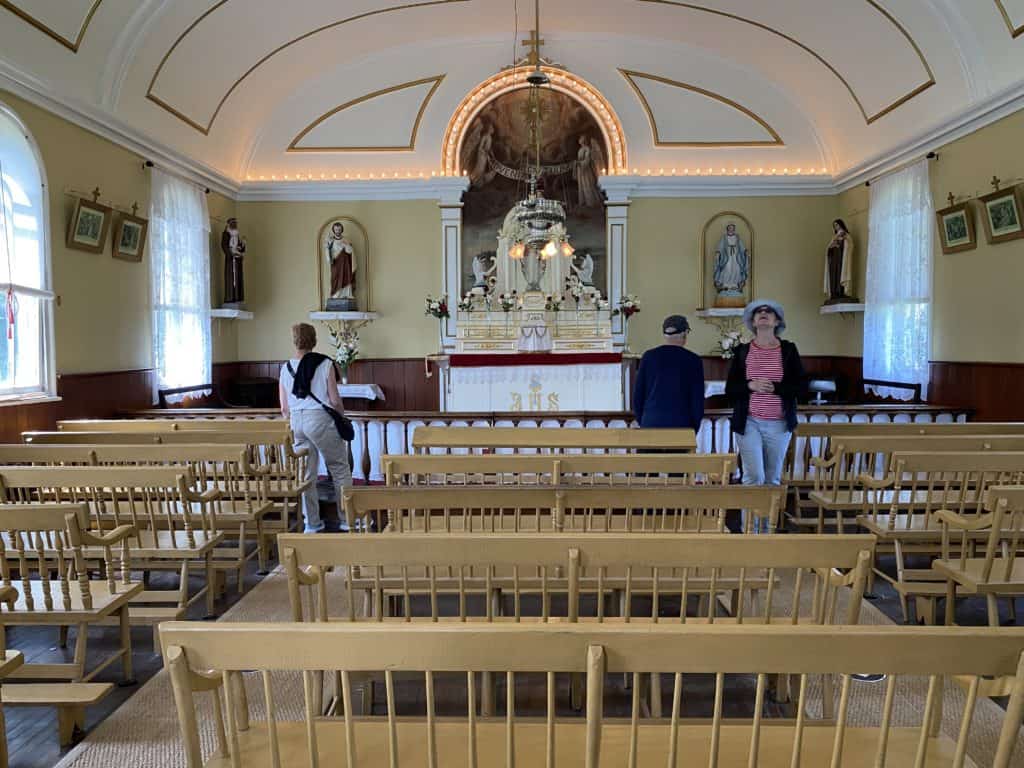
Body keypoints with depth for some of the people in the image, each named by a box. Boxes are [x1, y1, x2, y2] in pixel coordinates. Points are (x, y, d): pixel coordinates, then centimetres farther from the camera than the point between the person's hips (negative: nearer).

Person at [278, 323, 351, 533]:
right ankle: (348, 517, 13)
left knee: (306, 474, 11)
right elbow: (335, 400, -6)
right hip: (321, 419, -4)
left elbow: (284, 409, 9)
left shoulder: (285, 368, 6)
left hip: (297, 421, 4)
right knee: (339, 469, 8)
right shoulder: (325, 364, -5)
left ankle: (312, 523, 18)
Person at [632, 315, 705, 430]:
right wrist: (694, 429, 12)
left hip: (652, 422, 2)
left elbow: (638, 393, 4)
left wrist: (641, 422, 16)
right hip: (682, 425, -1)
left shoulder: (649, 356, 1)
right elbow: (698, 398, 0)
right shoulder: (693, 360, -2)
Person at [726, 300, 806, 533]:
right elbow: (730, 389, 3)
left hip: (779, 425, 1)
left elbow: (801, 386, -1)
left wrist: (774, 387, -15)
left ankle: (765, 530, 19)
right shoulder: (742, 351, 5)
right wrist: (750, 385, -15)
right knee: (754, 477, -8)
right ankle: (749, 530, 1)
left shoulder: (789, 350, 4)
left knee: (773, 480, 8)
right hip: (749, 423, -1)